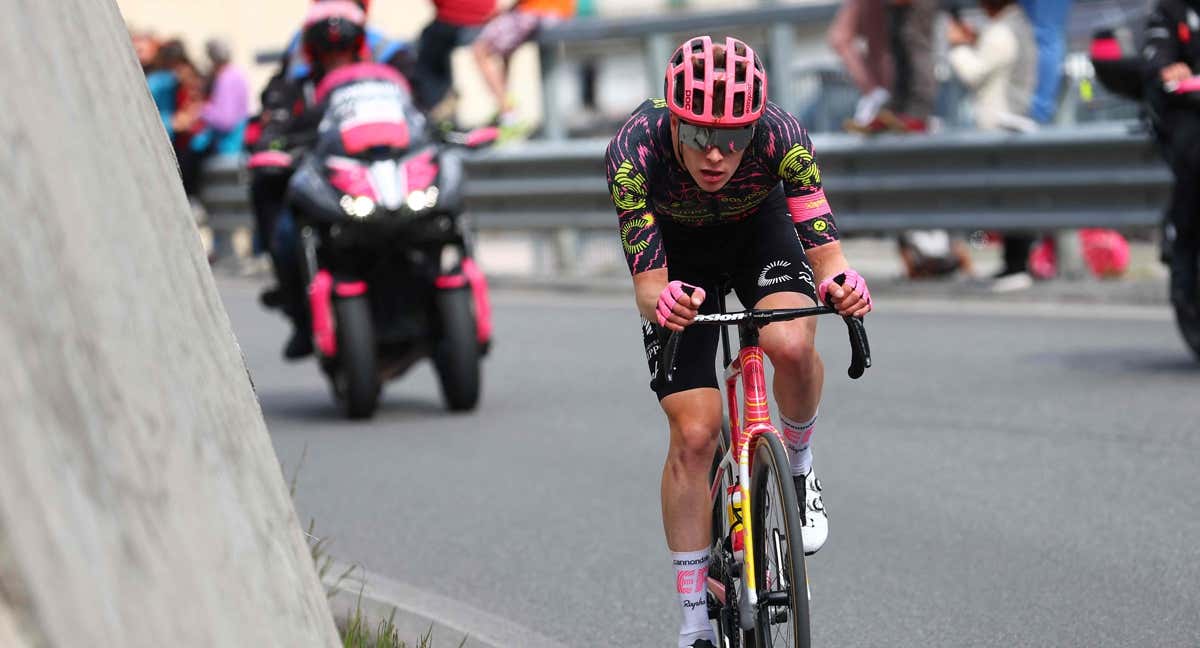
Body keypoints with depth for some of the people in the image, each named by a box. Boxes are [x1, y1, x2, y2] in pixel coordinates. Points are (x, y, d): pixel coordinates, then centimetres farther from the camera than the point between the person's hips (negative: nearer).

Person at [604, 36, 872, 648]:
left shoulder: (781, 136, -35)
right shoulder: (634, 152, -37)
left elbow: (824, 247, -34)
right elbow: (646, 284, -35)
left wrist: (841, 281, -57)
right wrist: (661, 300, -58)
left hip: (759, 230, 0)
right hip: (677, 255, 0)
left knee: (792, 346, -33)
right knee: (694, 434, -9)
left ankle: (797, 465, 0)